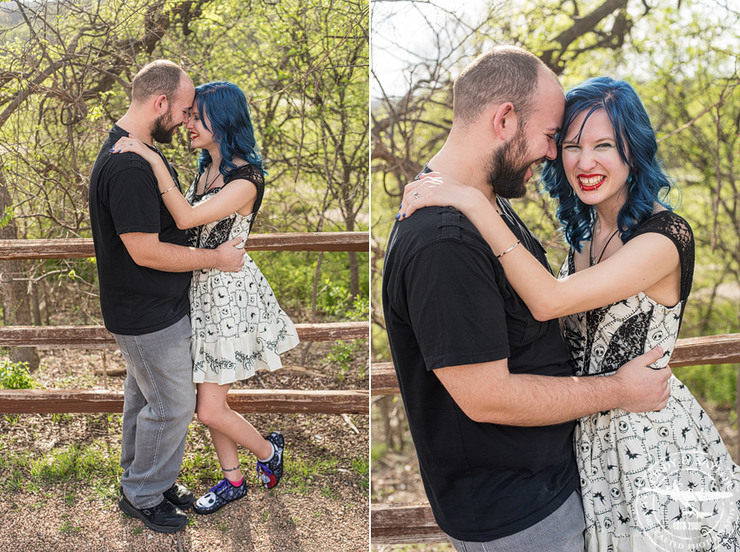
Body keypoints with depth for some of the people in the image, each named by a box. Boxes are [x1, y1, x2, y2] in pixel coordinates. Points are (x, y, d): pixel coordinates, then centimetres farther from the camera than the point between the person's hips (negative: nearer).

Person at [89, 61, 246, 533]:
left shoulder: (138, 153, 8)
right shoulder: (128, 166, -28)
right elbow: (146, 251, -28)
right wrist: (216, 258, -19)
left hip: (154, 306, 10)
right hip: (149, 315, -10)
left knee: (144, 397, 21)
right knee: (172, 406, 4)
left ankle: (141, 479, 38)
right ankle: (143, 496, 22)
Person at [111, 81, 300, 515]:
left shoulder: (246, 179, -21)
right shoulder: (206, 171, 7)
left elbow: (186, 219, -29)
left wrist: (154, 160, -30)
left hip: (231, 294, -8)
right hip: (204, 290, 8)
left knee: (210, 410, -1)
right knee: (211, 400, 16)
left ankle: (269, 449, 27)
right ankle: (233, 481, 34)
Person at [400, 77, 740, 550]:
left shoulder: (666, 236, -22)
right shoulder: (585, 232, 3)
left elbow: (550, 300, -32)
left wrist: (473, 203, -32)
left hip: (655, 444, -7)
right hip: (591, 435, 7)